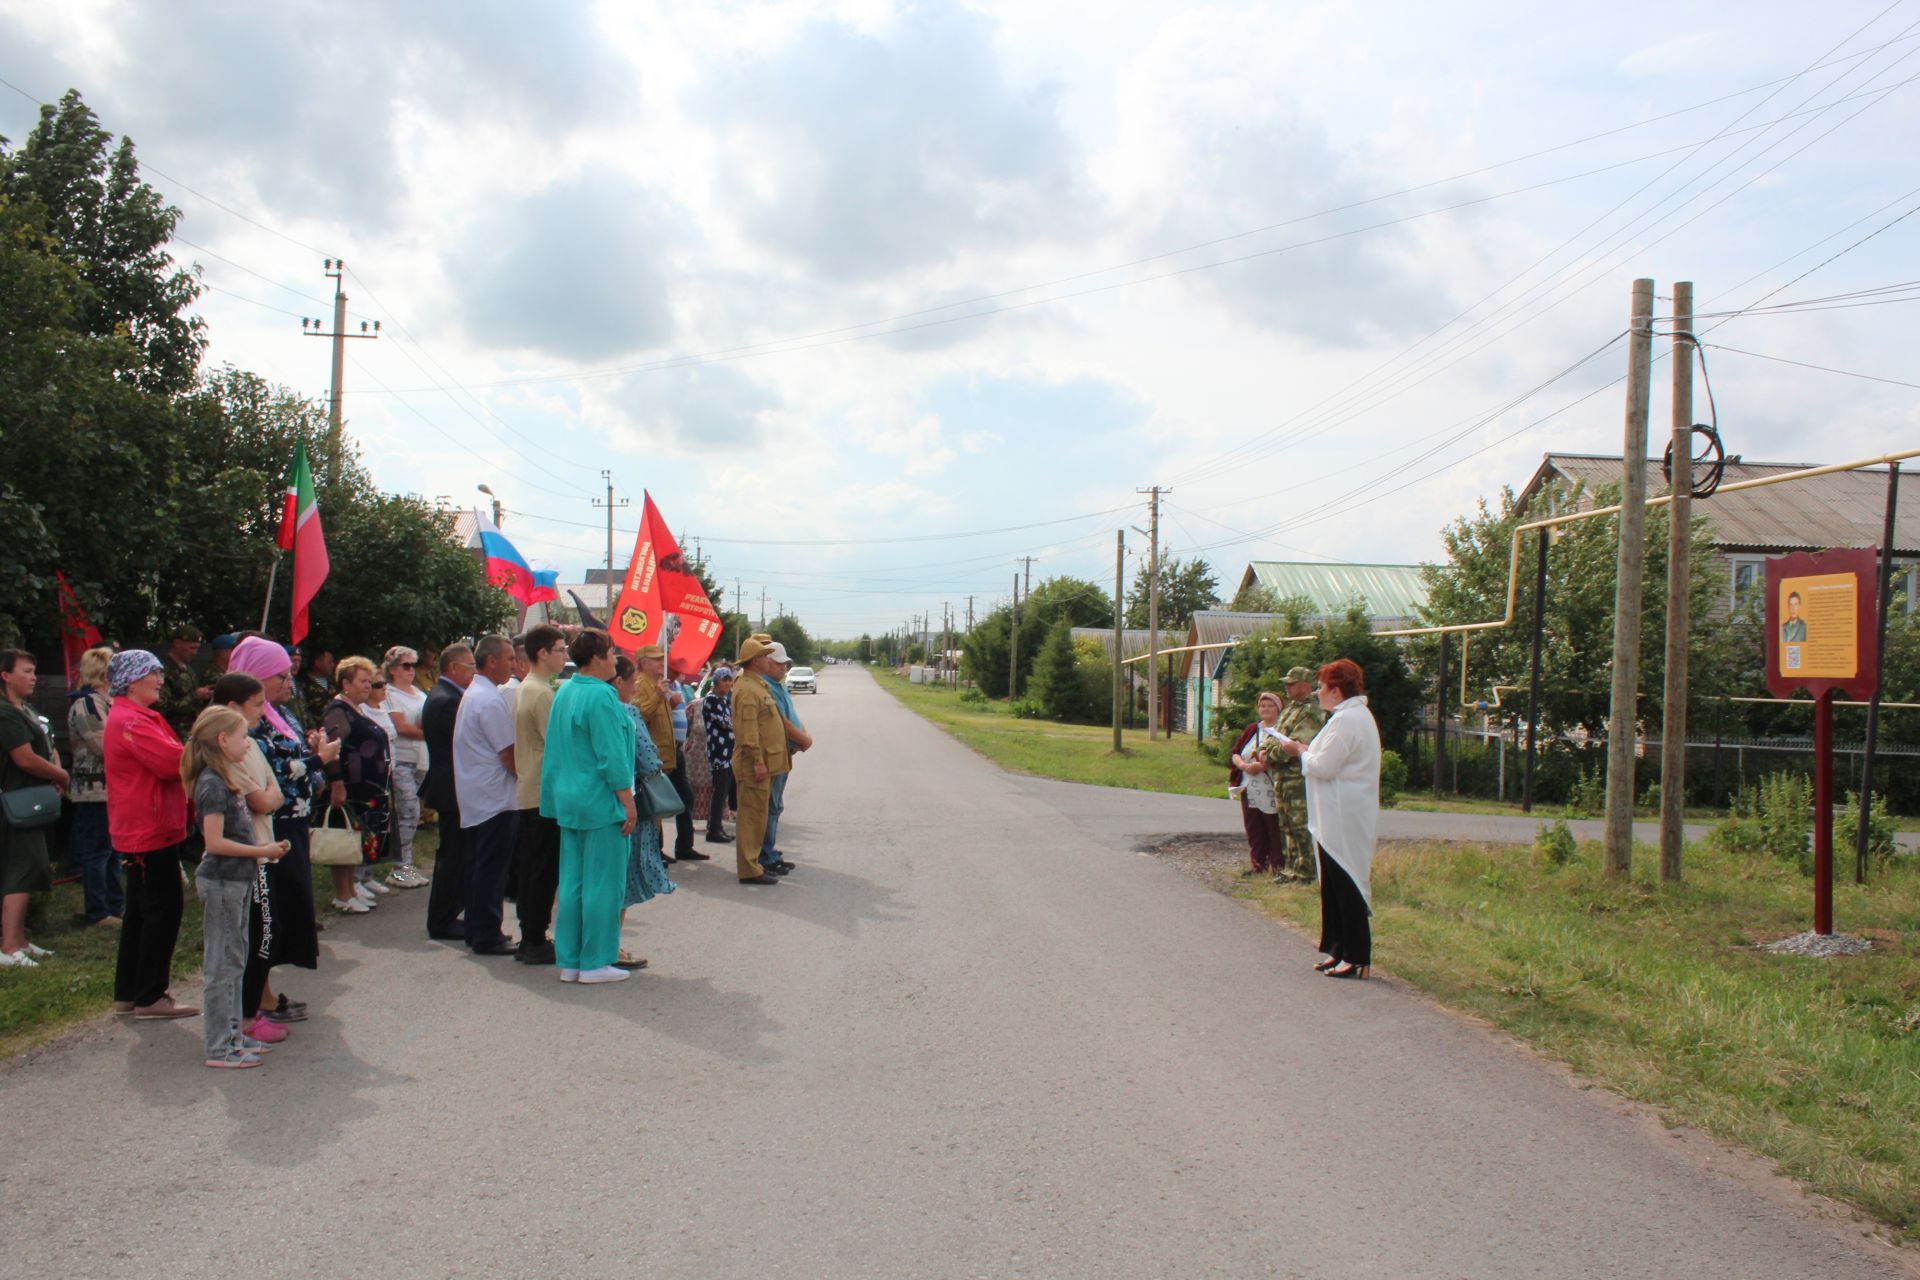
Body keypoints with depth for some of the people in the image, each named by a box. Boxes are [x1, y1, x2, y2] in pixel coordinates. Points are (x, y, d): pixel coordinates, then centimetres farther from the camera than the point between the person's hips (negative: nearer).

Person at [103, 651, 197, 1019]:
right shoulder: (131, 721, -19)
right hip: (150, 832, -11)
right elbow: (174, 762, -25)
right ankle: (150, 997, 2)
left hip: (143, 832, 11)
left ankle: (127, 994, 24)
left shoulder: (135, 717, 17)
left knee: (142, 912, 16)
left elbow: (166, 761, 12)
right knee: (163, 910, -5)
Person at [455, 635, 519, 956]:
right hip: (496, 797, -10)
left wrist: (520, 775, 14)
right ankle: (487, 937, 1)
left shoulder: (471, 694, 14)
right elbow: (508, 753, -18)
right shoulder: (490, 700, -18)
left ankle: (478, 930, 23)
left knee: (479, 865, 15)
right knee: (492, 868, -4)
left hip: (475, 797, 10)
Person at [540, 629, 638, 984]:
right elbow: (612, 757, -18)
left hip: (568, 800, 9)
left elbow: (560, 751, 15)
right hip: (601, 801, -9)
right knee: (602, 883, 0)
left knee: (572, 882, 12)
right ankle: (595, 962, 6)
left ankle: (570, 961, 17)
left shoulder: (564, 693, 10)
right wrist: (628, 803, -13)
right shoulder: (601, 695, -16)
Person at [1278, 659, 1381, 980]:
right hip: (1338, 818, 11)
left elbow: (1324, 767, -20)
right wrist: (1309, 751, 10)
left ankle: (1356, 957, 1)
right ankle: (1339, 950, 21)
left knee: (1346, 883, -5)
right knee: (1335, 884, 15)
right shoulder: (1355, 716, 16)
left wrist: (1301, 752, -4)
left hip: (1344, 819, -11)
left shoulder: (1347, 720, -18)